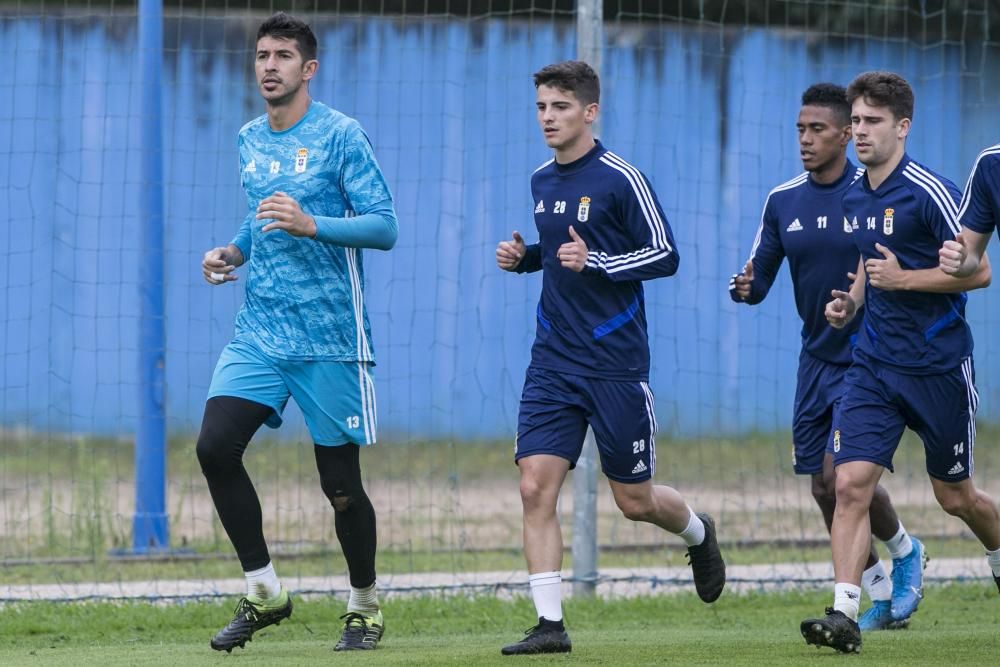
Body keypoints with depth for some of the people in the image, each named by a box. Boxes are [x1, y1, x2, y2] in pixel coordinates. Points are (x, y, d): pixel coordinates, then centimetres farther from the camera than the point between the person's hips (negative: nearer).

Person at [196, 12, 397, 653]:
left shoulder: (340, 135, -6)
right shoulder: (250, 142, 13)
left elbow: (383, 227, -12)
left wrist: (311, 224, -25)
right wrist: (232, 253, 9)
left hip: (330, 335, -5)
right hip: (259, 329, 5)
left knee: (339, 479, 0)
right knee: (215, 446, -12)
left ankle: (366, 608, 20)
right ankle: (263, 592, 1)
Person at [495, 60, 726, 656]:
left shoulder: (620, 178, -10)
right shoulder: (542, 181, 10)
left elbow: (665, 255, -10)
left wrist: (596, 262, -22)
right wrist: (524, 256, 4)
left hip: (616, 364, -5)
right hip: (553, 362, 5)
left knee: (635, 501, 6)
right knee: (536, 488, -10)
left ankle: (700, 535, 39)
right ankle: (550, 624, -7)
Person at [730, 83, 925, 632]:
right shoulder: (783, 201, 4)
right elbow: (760, 276, 7)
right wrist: (746, 288, -17)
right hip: (816, 359, 6)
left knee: (842, 472, -17)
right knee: (824, 488, 5)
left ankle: (904, 551, 13)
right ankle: (883, 597, 21)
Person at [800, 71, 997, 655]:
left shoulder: (930, 192, -14)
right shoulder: (855, 196, 8)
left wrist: (903, 279, -23)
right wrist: (851, 300, 8)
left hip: (939, 365, -5)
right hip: (874, 365, 5)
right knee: (851, 483, -12)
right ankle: (845, 615, -15)